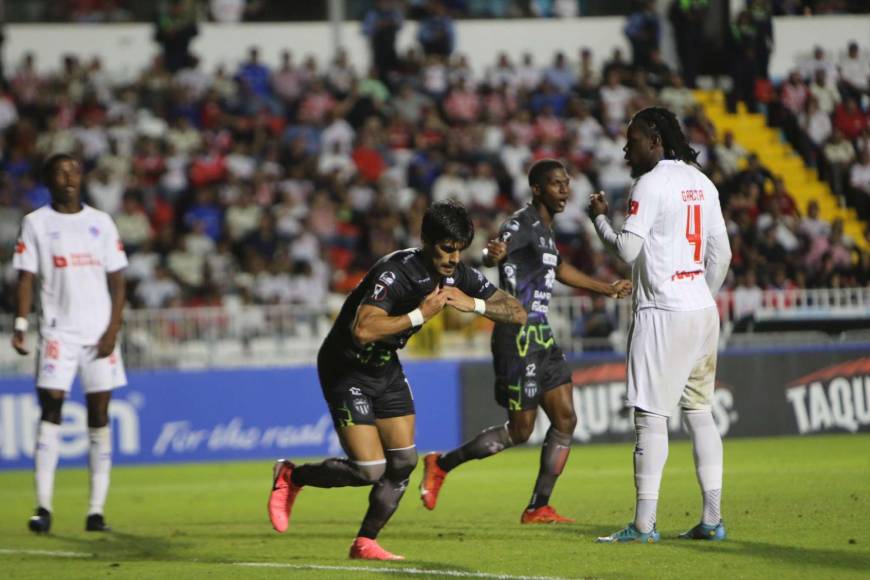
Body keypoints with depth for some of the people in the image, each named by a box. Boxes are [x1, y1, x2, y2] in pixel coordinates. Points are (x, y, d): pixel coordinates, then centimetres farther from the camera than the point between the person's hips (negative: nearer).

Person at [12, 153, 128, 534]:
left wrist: (112, 329, -3)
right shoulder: (36, 223, 5)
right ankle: (43, 507, -10)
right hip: (57, 332, -2)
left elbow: (117, 281, 9)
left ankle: (96, 510, 1)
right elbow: (26, 277, 1)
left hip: (99, 334, 2)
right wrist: (21, 324, -12)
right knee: (50, 410, -9)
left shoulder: (101, 223, 10)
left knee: (100, 415, -1)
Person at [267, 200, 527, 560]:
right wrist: (420, 314, -37)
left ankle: (365, 543, 19)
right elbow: (362, 330, -45)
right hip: (346, 370, -8)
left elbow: (517, 314, -6)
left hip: (386, 368, 8)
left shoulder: (458, 276, -7)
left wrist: (473, 304, -24)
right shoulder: (395, 273, -31)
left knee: (404, 462, 3)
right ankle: (291, 477, 13)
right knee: (369, 470, -12)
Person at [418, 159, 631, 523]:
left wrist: (607, 289, 46)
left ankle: (538, 508, 8)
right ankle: (441, 465, 10)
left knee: (565, 419, 4)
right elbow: (494, 253, -32)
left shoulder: (544, 229, 16)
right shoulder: (522, 225, -13)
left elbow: (558, 269, 35)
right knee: (520, 430, -5)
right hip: (519, 337, -9)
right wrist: (494, 253, -58)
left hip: (540, 336, 9)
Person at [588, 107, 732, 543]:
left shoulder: (651, 183, -10)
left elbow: (627, 249, -13)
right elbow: (721, 254, 15)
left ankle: (644, 524, -9)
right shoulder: (701, 183, 13)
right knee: (698, 411, 10)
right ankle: (712, 519, 8)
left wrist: (599, 217, 3)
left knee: (650, 415, -6)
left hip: (662, 312, -8)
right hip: (702, 310, 8)